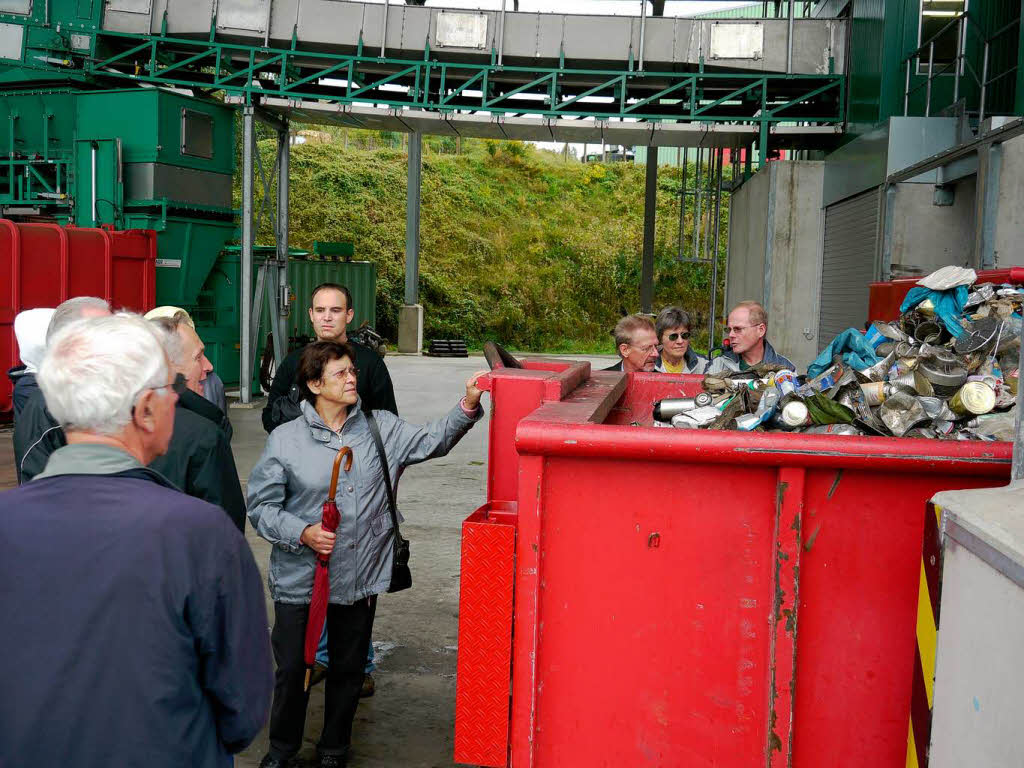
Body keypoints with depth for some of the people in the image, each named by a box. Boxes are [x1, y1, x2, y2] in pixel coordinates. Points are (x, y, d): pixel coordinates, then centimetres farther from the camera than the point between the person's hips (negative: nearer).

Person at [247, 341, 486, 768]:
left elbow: (431, 441, -5)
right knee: (292, 668, 8)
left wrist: (468, 407, -19)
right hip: (300, 578, -2)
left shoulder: (380, 428, 3)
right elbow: (261, 506, -4)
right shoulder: (285, 440, -5)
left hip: (361, 577, 3)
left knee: (348, 667, 15)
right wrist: (303, 533, -18)